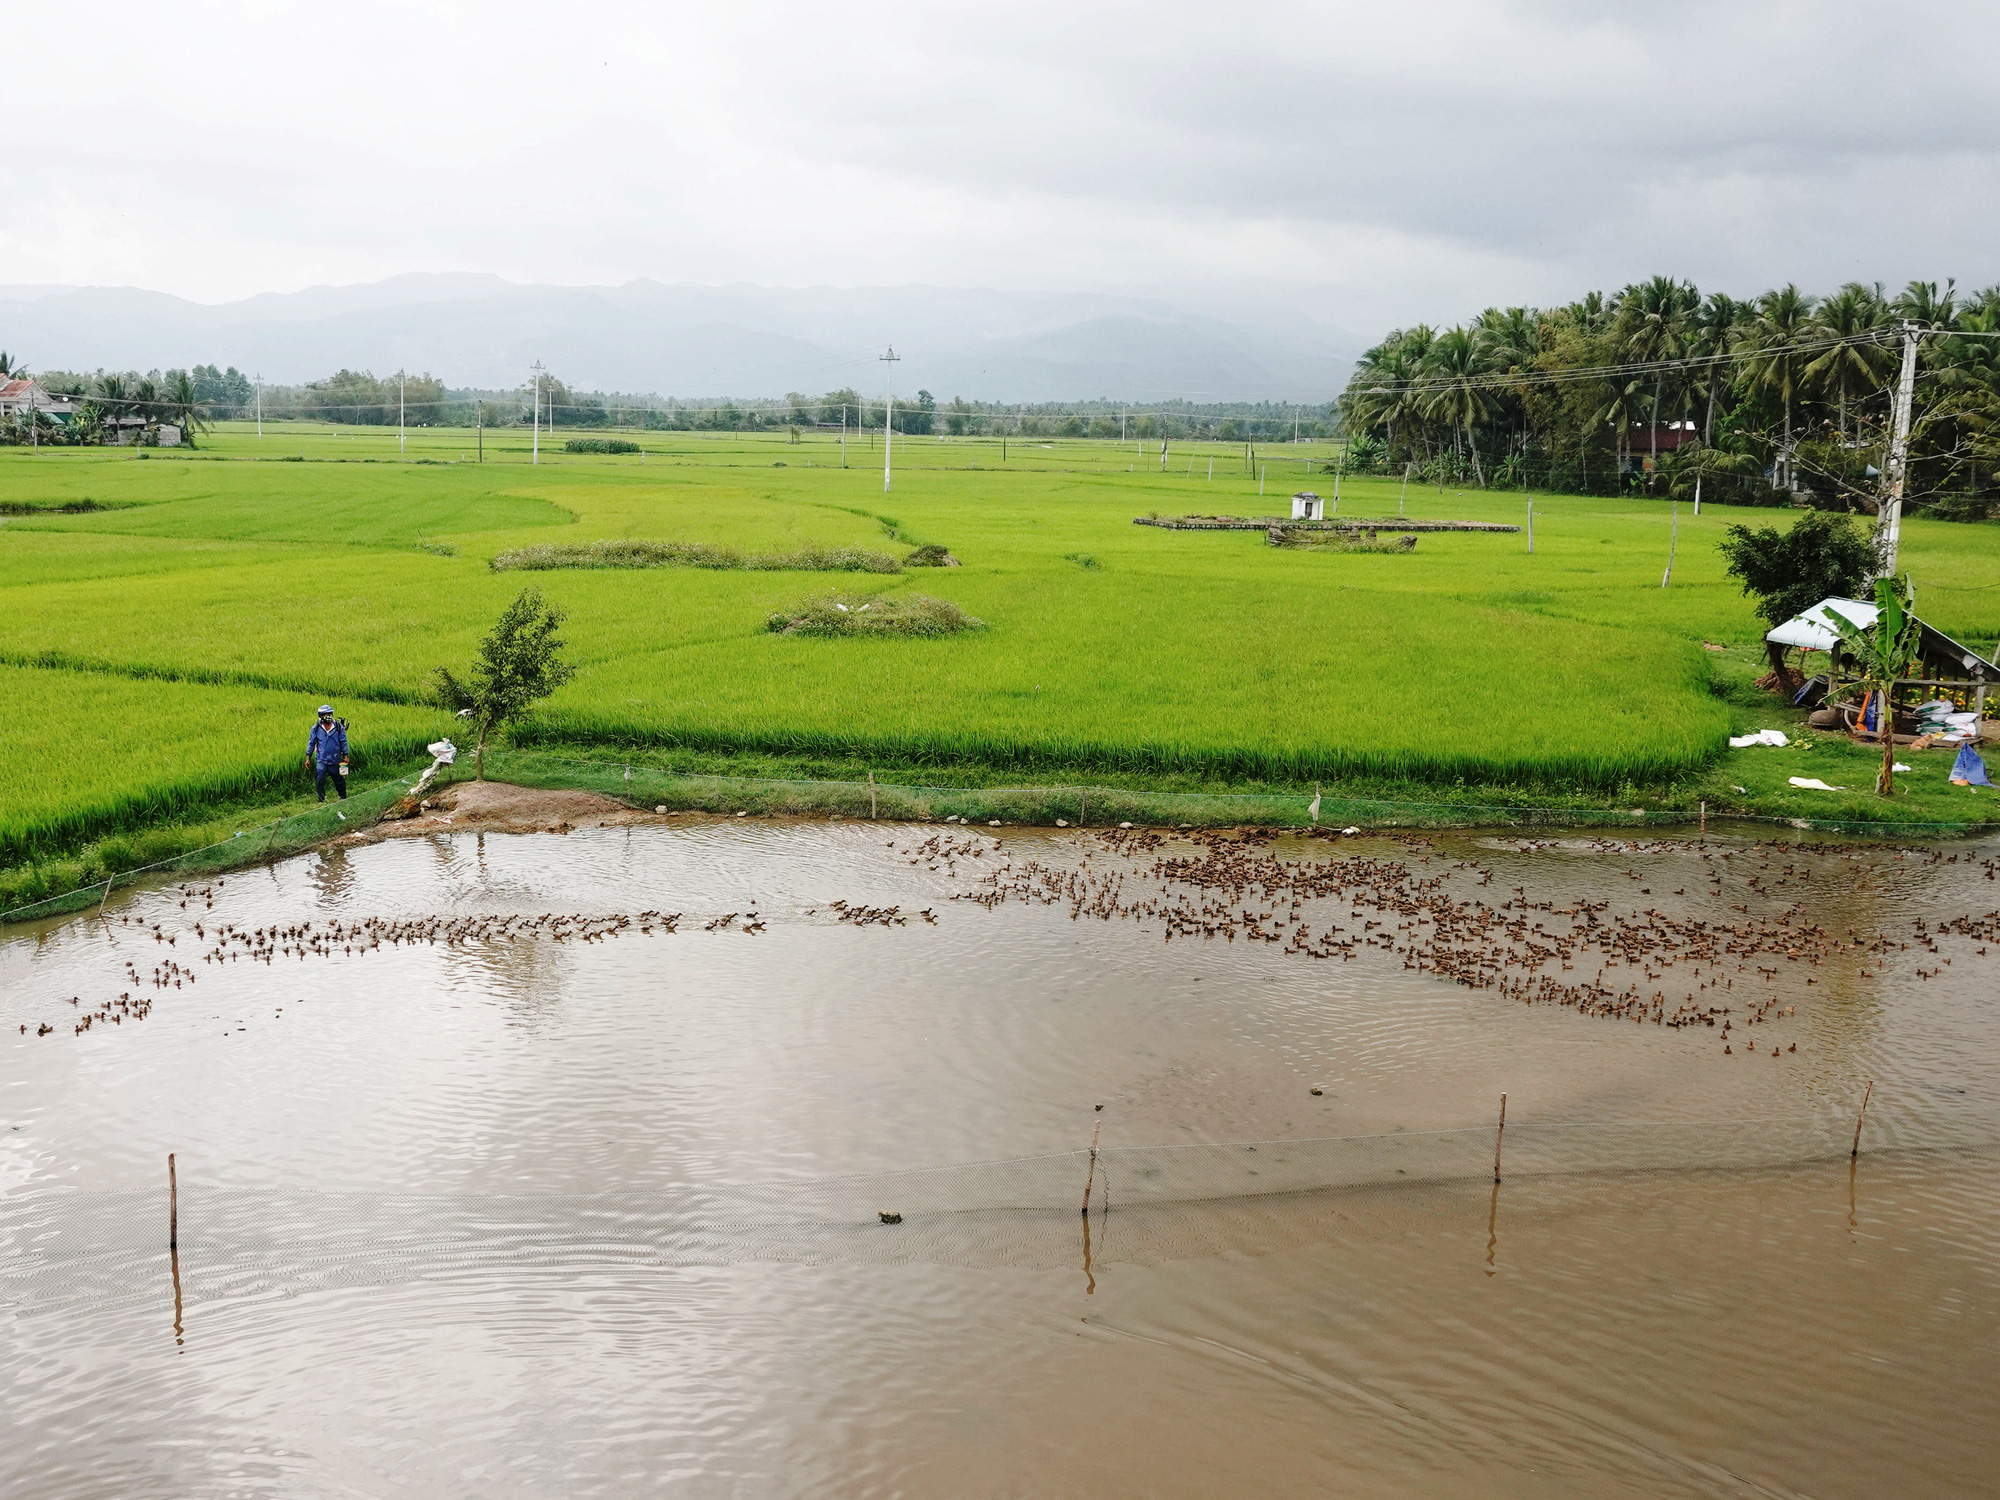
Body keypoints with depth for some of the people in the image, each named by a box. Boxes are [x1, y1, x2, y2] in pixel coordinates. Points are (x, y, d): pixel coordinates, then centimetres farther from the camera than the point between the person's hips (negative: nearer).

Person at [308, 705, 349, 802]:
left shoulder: (338, 727, 0)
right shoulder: (316, 728, 1)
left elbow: (343, 742, 5)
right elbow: (311, 743, 6)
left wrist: (345, 756, 2)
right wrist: (308, 758, 3)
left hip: (335, 760, 0)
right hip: (321, 760, 0)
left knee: (339, 780, 11)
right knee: (319, 781, -8)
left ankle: (343, 798, 30)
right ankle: (322, 800, 4)